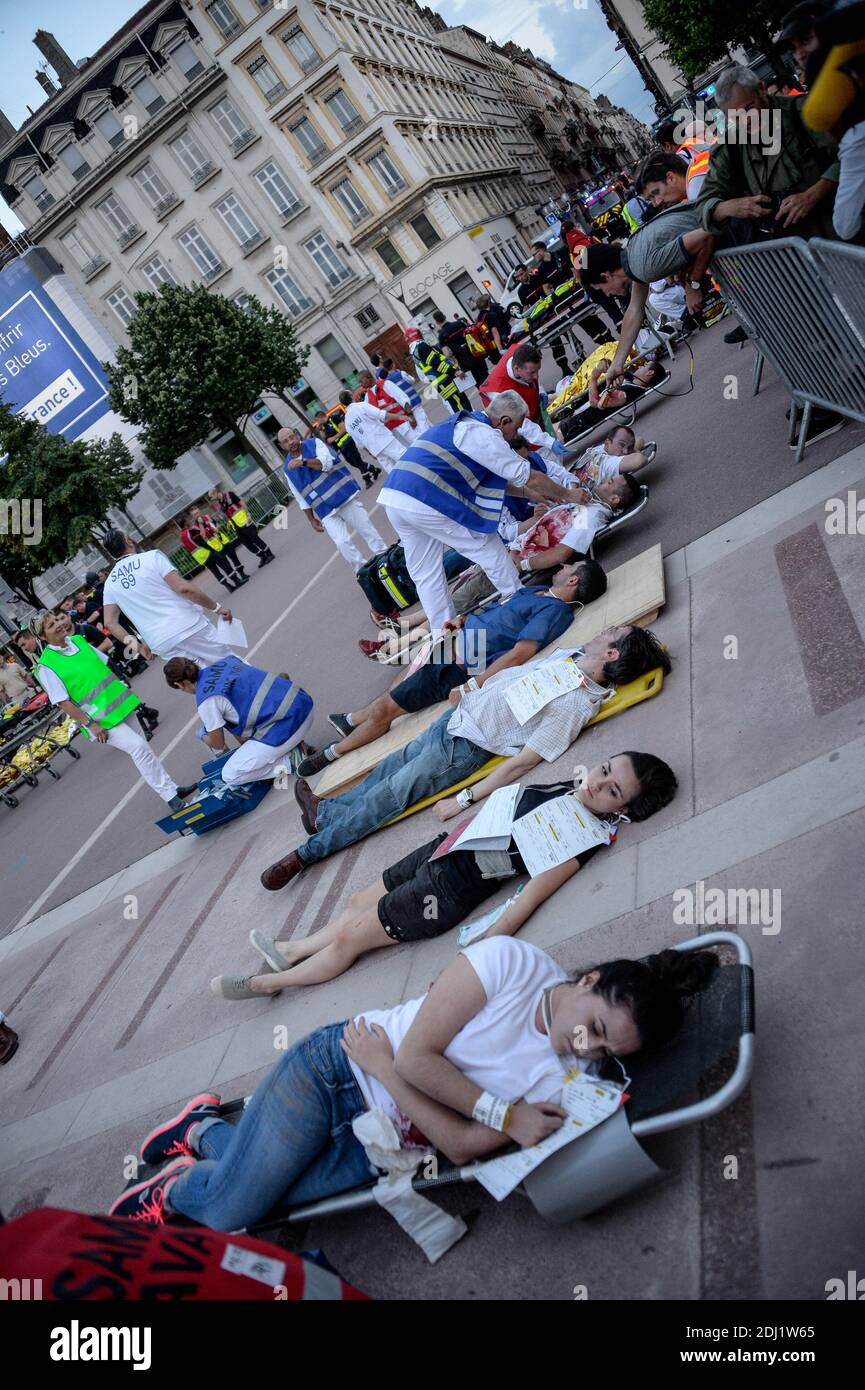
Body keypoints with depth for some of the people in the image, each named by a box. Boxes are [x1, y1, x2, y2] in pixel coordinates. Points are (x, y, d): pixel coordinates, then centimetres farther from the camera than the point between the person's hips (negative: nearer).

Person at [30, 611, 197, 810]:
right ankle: (170, 795, -10)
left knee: (140, 745, 10)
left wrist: (125, 687, 17)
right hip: (100, 719, -7)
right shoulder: (46, 666, -12)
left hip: (121, 703, 7)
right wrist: (90, 724, -17)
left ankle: (171, 788, 22)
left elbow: (105, 664, 19)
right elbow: (63, 703, -14)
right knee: (138, 747, -18)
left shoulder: (78, 640, 8)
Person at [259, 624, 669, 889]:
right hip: (460, 712, 7)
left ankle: (305, 854, 15)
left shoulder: (575, 704, -27)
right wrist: (473, 686, 17)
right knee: (392, 766, 20)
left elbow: (522, 761, -26)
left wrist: (466, 798, -23)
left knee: (383, 800, 1)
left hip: (463, 748, -7)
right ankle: (327, 810, 41)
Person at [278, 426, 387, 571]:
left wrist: (303, 462, -27)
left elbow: (326, 462, -18)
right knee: (343, 543, -14)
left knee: (367, 530, 1)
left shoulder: (314, 443, 2)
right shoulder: (287, 469, 9)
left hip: (344, 495, -1)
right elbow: (301, 499, 13)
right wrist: (311, 520, 10)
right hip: (326, 512, 1)